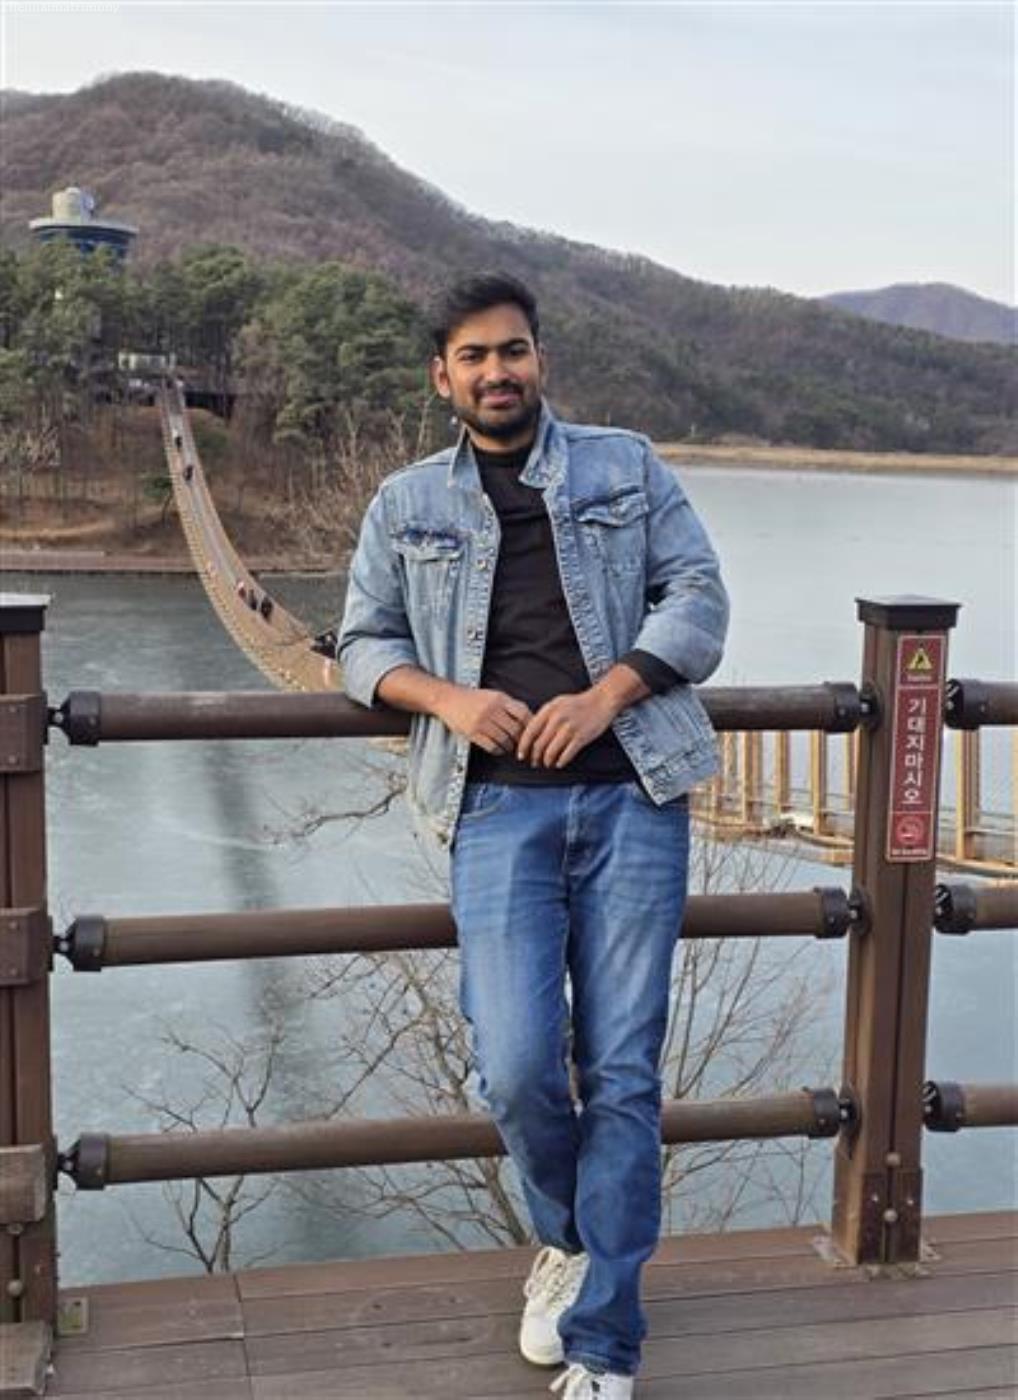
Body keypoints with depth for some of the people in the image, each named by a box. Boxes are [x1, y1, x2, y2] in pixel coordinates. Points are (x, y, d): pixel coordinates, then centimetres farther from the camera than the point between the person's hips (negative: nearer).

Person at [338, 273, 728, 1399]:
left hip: (631, 796, 0)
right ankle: (568, 1239, 24)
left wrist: (604, 695, -11)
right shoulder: (407, 502, 14)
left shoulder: (625, 468, 12)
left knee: (622, 1072, -2)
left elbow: (698, 599, 5)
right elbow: (363, 644, 14)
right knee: (517, 1068, -10)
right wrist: (449, 698, -7)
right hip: (497, 807, 1)